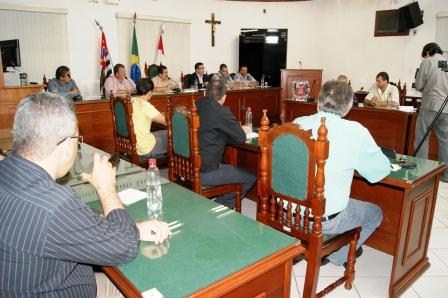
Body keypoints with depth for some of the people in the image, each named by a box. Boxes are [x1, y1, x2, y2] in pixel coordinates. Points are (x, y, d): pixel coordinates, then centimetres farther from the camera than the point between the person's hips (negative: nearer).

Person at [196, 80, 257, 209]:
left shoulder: (196, 105, 6)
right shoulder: (221, 111, -16)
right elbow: (241, 138, -7)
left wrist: (238, 129, 19)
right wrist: (242, 130, 16)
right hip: (205, 172, -8)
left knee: (230, 168, 29)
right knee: (250, 178, 6)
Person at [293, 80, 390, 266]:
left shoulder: (298, 123, -5)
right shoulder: (355, 132, -16)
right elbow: (382, 170, -4)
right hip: (324, 221, -5)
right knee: (375, 213, 24)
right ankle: (337, 256, 29)